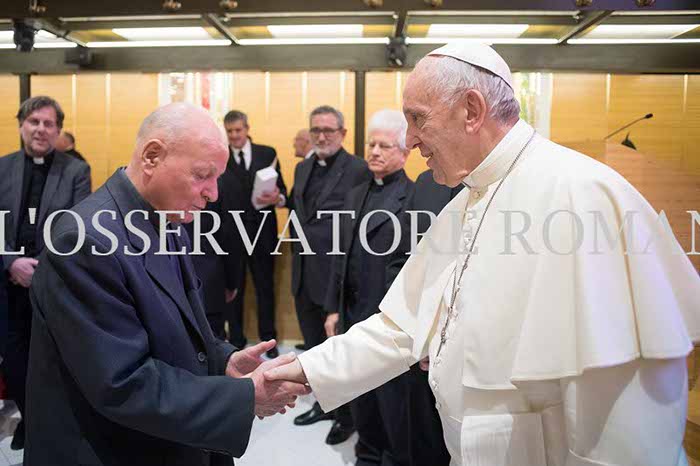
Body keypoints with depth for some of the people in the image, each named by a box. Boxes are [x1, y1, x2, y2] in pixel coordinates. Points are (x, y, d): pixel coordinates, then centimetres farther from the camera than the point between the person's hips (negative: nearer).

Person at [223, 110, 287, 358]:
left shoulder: (267, 153, 3)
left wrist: (278, 198, -19)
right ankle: (237, 341, 27)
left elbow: (282, 191, -1)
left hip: (262, 233, 1)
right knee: (233, 290, 11)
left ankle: (268, 339, 27)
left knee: (266, 288, 12)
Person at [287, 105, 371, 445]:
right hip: (304, 274, 7)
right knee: (314, 346, 21)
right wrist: (297, 250, 8)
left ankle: (347, 414, 28)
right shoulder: (302, 168, 11)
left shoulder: (359, 169, -13)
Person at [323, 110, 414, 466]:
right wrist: (334, 308, 12)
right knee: (360, 400, 20)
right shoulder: (355, 195, 12)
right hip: (353, 314, 7)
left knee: (394, 403, 9)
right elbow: (342, 257, 13)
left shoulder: (414, 197, -12)